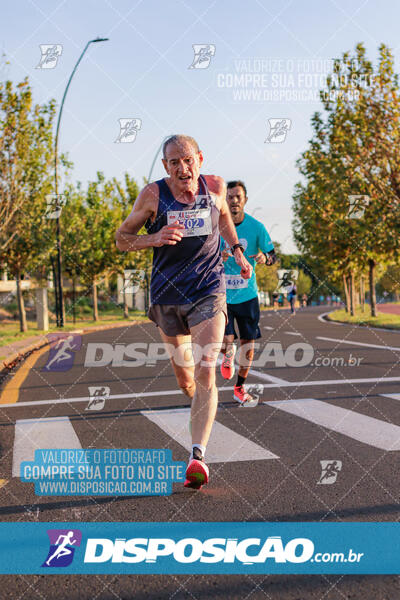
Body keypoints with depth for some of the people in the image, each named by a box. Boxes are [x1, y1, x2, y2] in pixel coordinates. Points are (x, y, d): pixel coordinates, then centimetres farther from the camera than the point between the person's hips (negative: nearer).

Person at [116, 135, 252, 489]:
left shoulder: (215, 187, -1)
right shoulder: (153, 195, -8)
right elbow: (122, 238, -1)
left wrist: (237, 252, 16)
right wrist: (153, 239, -20)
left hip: (209, 292, -1)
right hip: (167, 296, 1)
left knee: (205, 373, -18)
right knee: (184, 379, 13)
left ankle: (198, 455, -25)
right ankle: (199, 404, 48)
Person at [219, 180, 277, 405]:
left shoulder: (256, 227, -4)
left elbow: (273, 255, 3)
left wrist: (265, 257, -21)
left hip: (247, 294, 2)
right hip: (221, 294, -2)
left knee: (248, 342, 4)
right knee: (225, 341, -14)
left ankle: (240, 388, 23)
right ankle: (229, 354, 25)